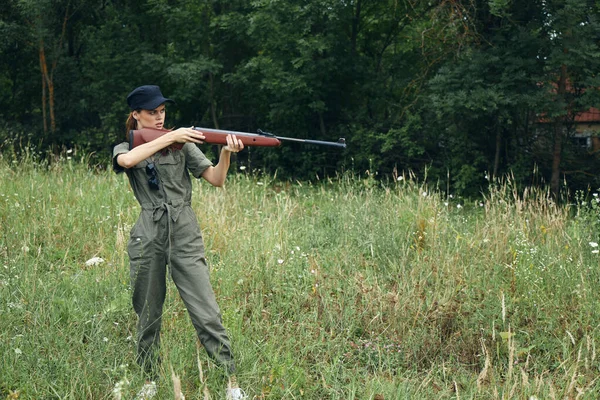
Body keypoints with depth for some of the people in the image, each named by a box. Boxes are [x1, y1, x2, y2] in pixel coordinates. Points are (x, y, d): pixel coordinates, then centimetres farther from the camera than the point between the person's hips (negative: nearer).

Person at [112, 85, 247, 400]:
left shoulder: (182, 144, 7)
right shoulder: (124, 149, 8)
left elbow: (215, 179, -1)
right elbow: (127, 161, -18)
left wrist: (226, 152, -20)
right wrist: (169, 137, -21)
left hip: (185, 235, -1)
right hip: (147, 238, 1)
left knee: (207, 314, -7)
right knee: (148, 315, 11)